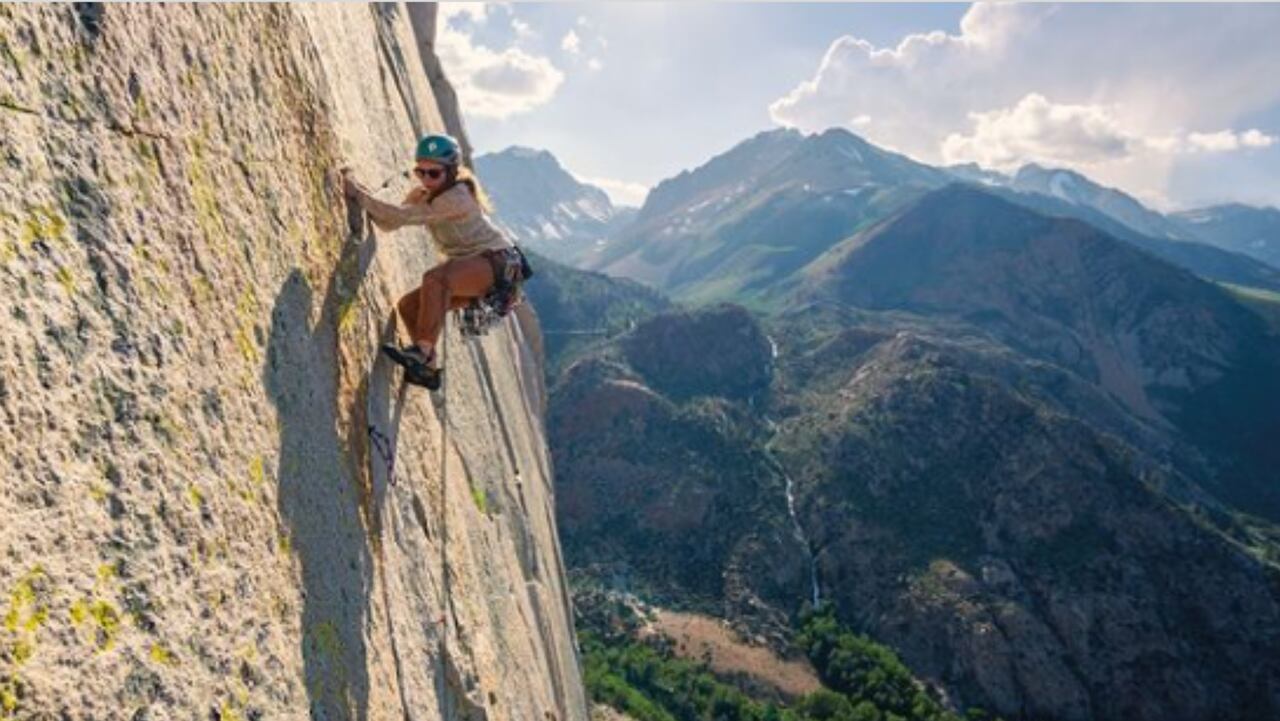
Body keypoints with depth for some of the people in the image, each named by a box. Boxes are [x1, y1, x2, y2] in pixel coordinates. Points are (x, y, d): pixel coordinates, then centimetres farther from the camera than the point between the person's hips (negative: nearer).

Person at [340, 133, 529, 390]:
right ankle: (429, 369, 9)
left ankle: (423, 351, -31)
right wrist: (360, 191, -8)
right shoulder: (422, 195, 7)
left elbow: (403, 216, -28)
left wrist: (359, 195, -24)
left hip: (499, 262, -9)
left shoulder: (457, 197, -20)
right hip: (469, 268, 9)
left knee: (436, 278, -34)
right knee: (408, 306, 2)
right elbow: (389, 223, 2)